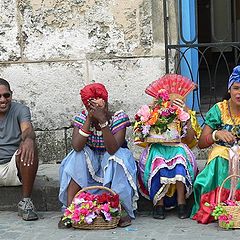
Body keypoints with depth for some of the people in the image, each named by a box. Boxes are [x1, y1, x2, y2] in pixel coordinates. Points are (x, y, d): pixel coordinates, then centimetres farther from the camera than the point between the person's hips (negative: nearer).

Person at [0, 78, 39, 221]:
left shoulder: (20, 110, 2)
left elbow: (28, 129, -19)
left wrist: (29, 139, -45)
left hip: (13, 168, 0)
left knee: (29, 147, -31)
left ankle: (26, 202, -25)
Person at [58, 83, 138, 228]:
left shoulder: (118, 118, -19)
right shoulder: (82, 118, -12)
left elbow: (112, 149, -33)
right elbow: (77, 146, -29)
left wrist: (103, 121, -40)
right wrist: (89, 119, -32)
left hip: (113, 165, -2)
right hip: (90, 162, 2)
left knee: (119, 159, -33)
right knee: (77, 156, -27)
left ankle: (123, 210, -25)